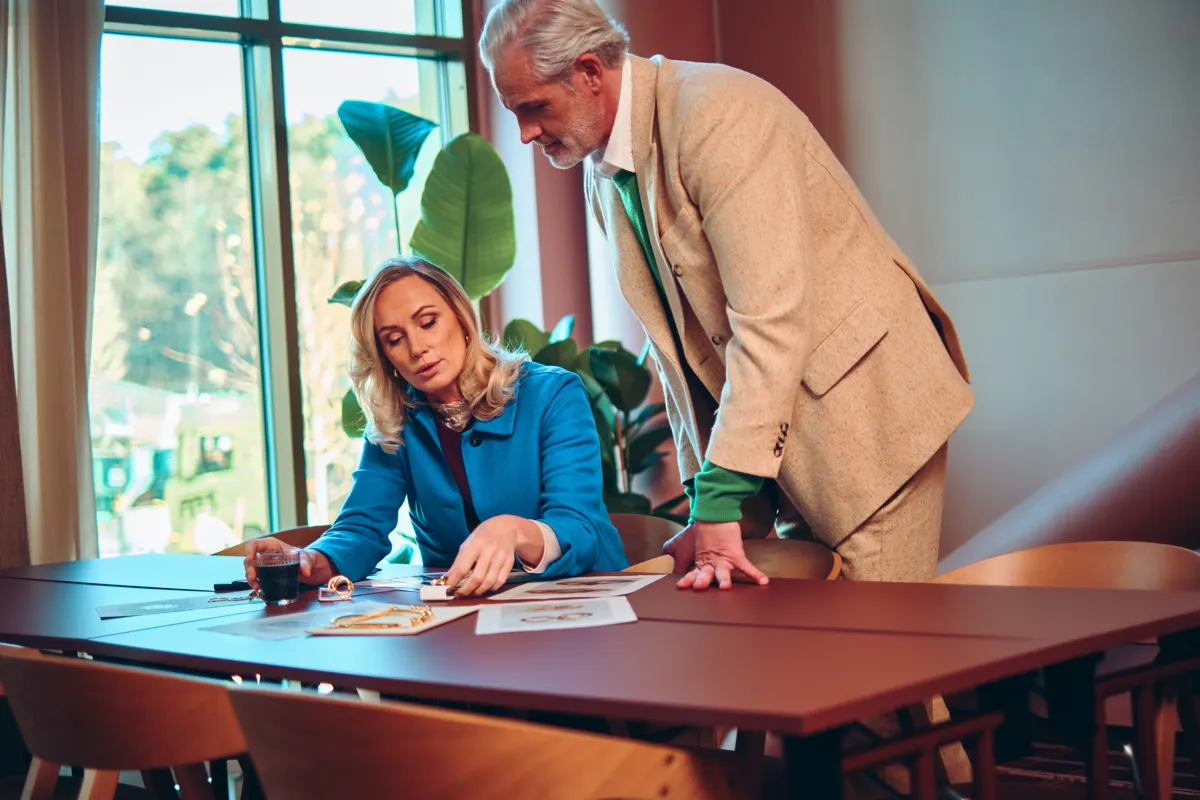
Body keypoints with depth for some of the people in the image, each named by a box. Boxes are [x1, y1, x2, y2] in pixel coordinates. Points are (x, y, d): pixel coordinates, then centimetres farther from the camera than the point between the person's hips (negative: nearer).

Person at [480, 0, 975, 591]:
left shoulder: (717, 113, -21)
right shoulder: (602, 176, 7)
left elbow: (771, 318, -27)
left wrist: (721, 500, -28)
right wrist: (701, 489, 5)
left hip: (865, 408, -8)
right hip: (785, 432, 8)